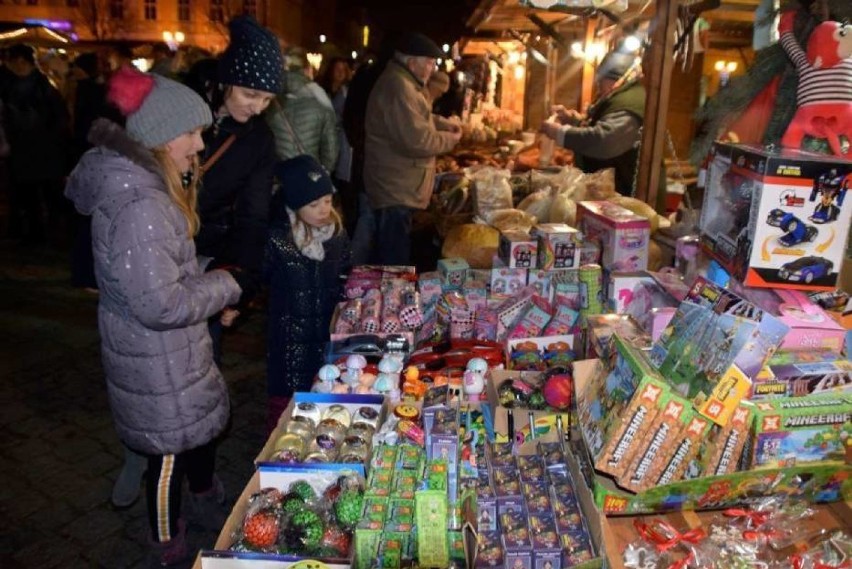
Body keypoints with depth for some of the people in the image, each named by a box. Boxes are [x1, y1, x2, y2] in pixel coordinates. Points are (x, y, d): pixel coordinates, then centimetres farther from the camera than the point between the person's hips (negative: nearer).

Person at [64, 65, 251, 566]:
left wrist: (211, 286, 0)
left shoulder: (142, 182, 2)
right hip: (156, 355, -9)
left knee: (204, 418, 27)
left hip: (170, 347, 9)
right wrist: (227, 285, -18)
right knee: (172, 448, 11)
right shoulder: (139, 207, -30)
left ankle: (207, 498, 54)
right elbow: (160, 304, -30)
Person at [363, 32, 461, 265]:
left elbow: (415, 118, 30)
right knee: (394, 261, -3)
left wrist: (444, 123, 13)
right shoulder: (398, 86, -21)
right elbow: (417, 141, -27)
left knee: (394, 257, 21)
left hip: (398, 187, 11)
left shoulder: (401, 81, 16)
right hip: (396, 189, -11)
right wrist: (450, 139, -10)